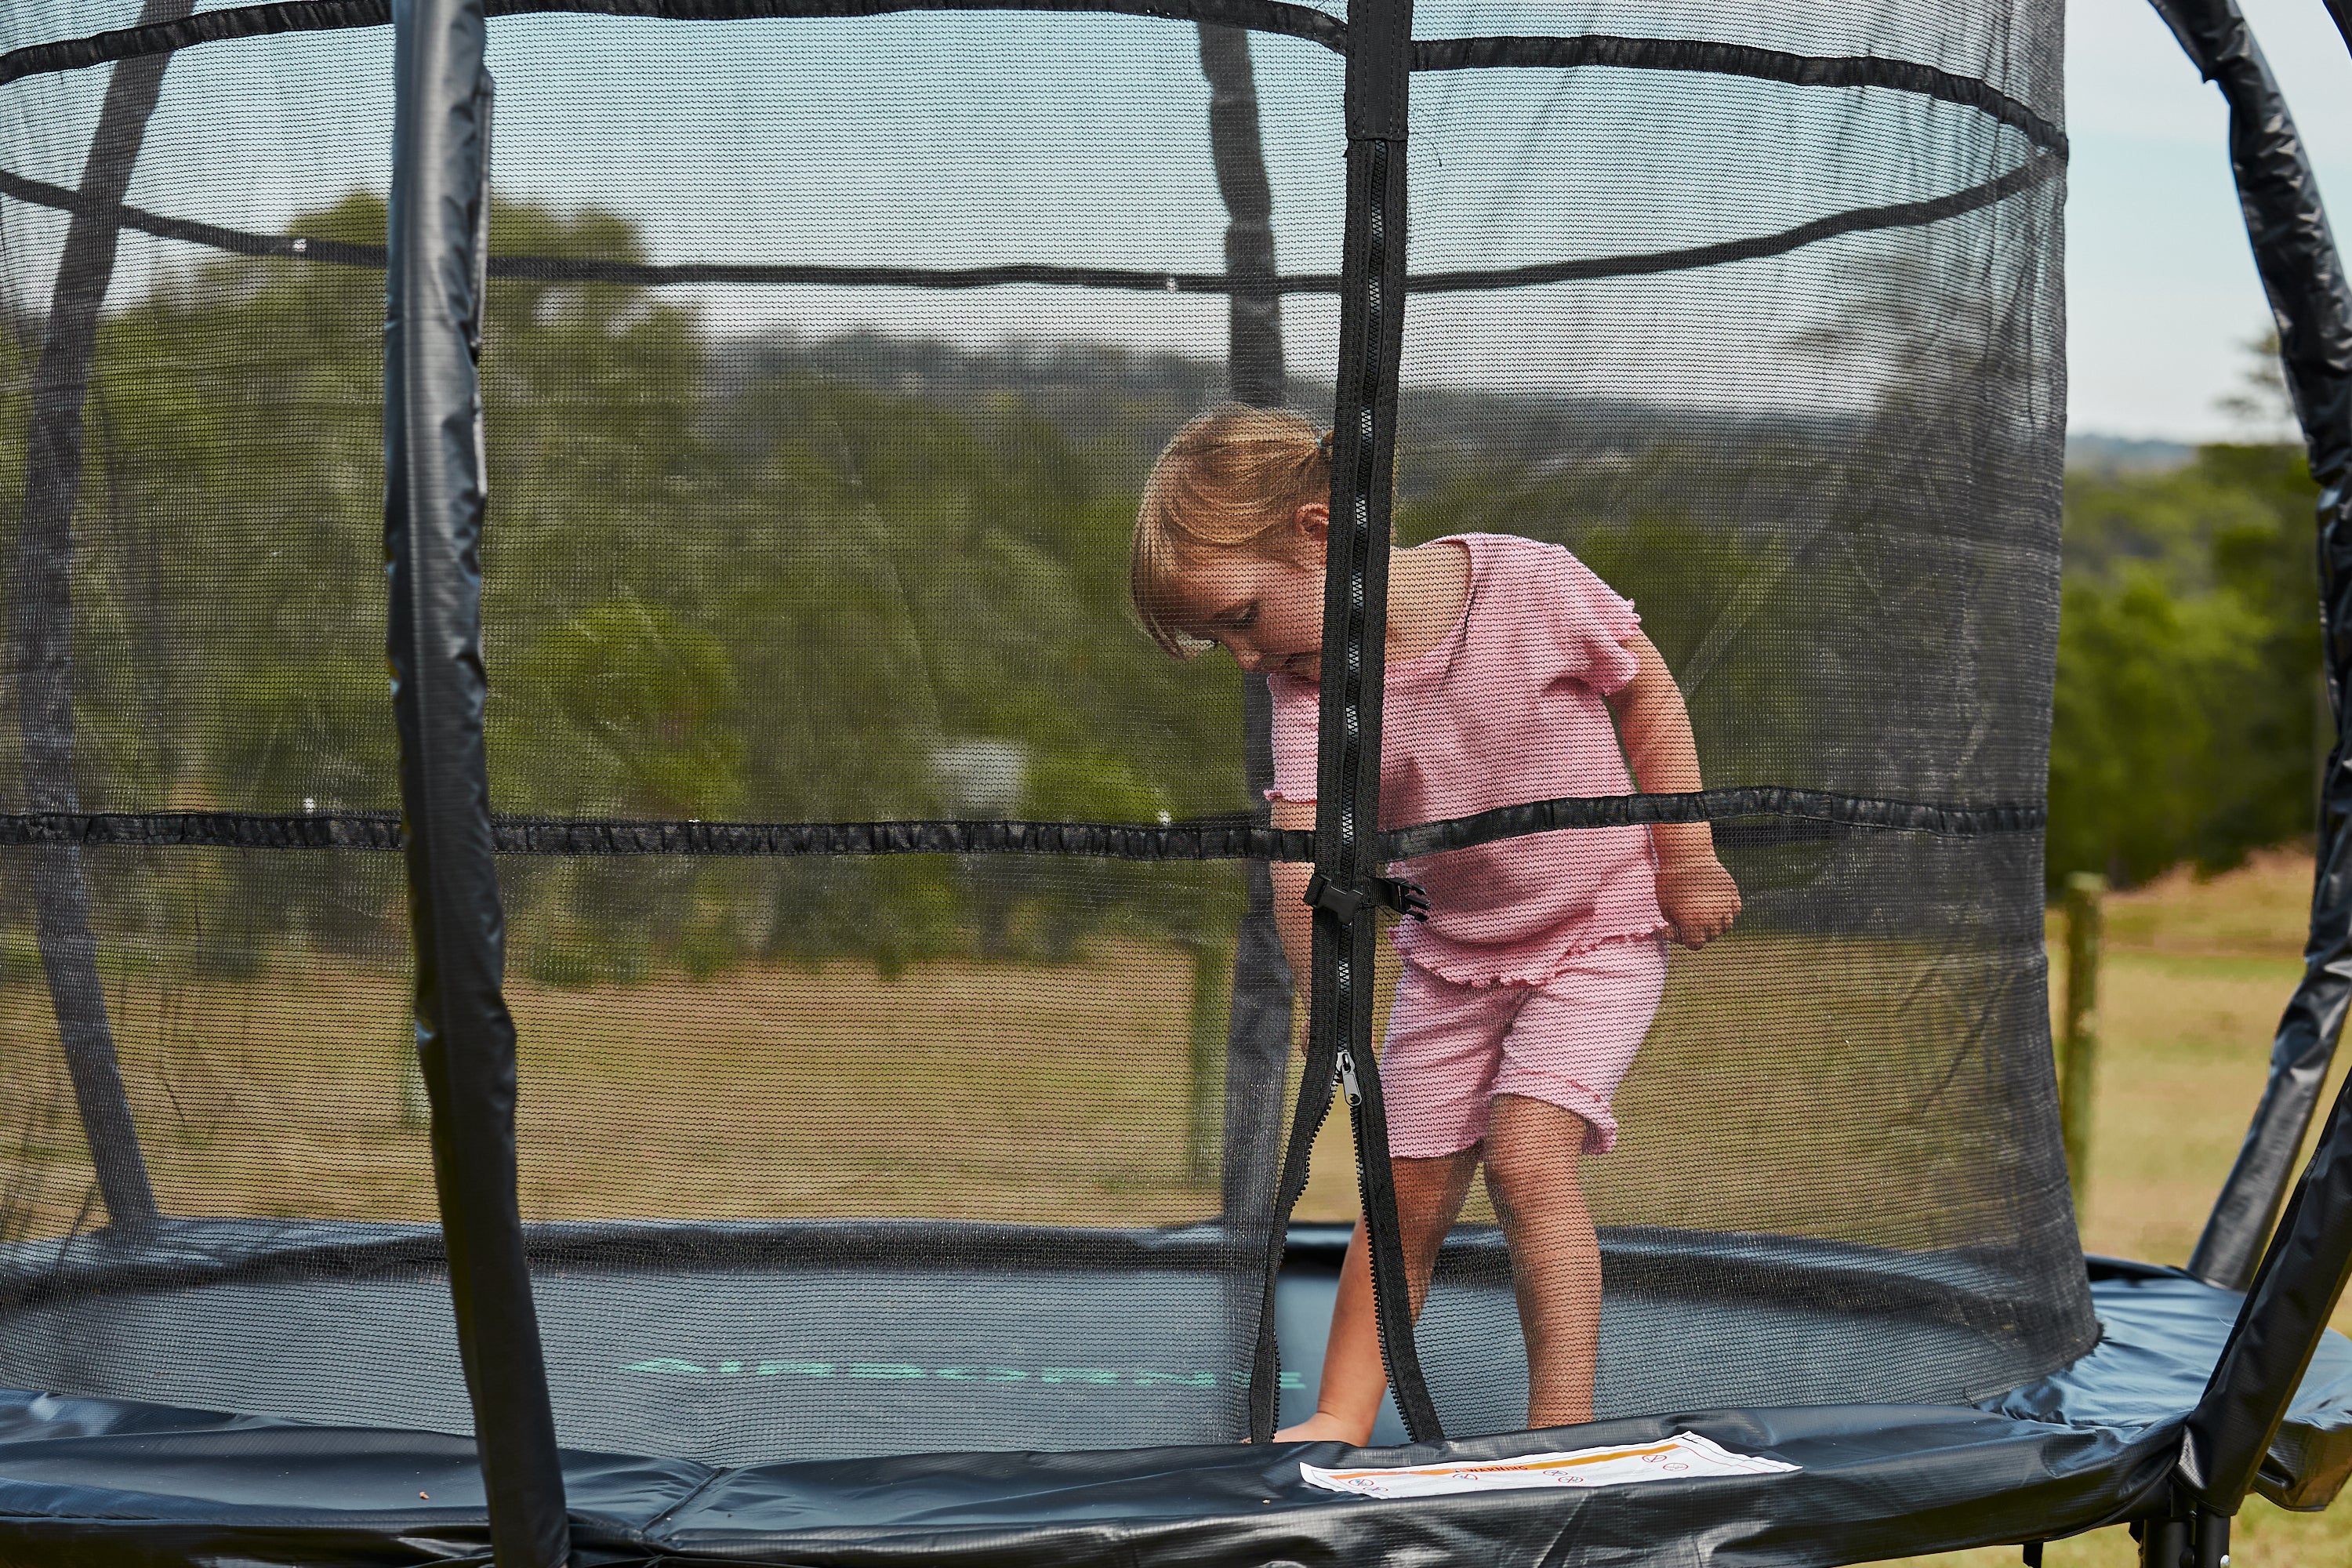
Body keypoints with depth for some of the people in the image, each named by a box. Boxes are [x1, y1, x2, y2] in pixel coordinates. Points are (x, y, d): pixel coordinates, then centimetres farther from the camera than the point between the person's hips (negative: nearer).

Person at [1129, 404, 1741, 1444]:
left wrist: (1688, 859, -3)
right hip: (1450, 956, 4)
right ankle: (1341, 1424, 18)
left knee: (1527, 1154, -21)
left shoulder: (1531, 584, -23)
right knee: (1408, 1193, 5)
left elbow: (1647, 695, -6)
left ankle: (1562, 1433, -18)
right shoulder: (1307, 690, -16)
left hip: (1599, 933, -4)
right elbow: (1303, 867, -25)